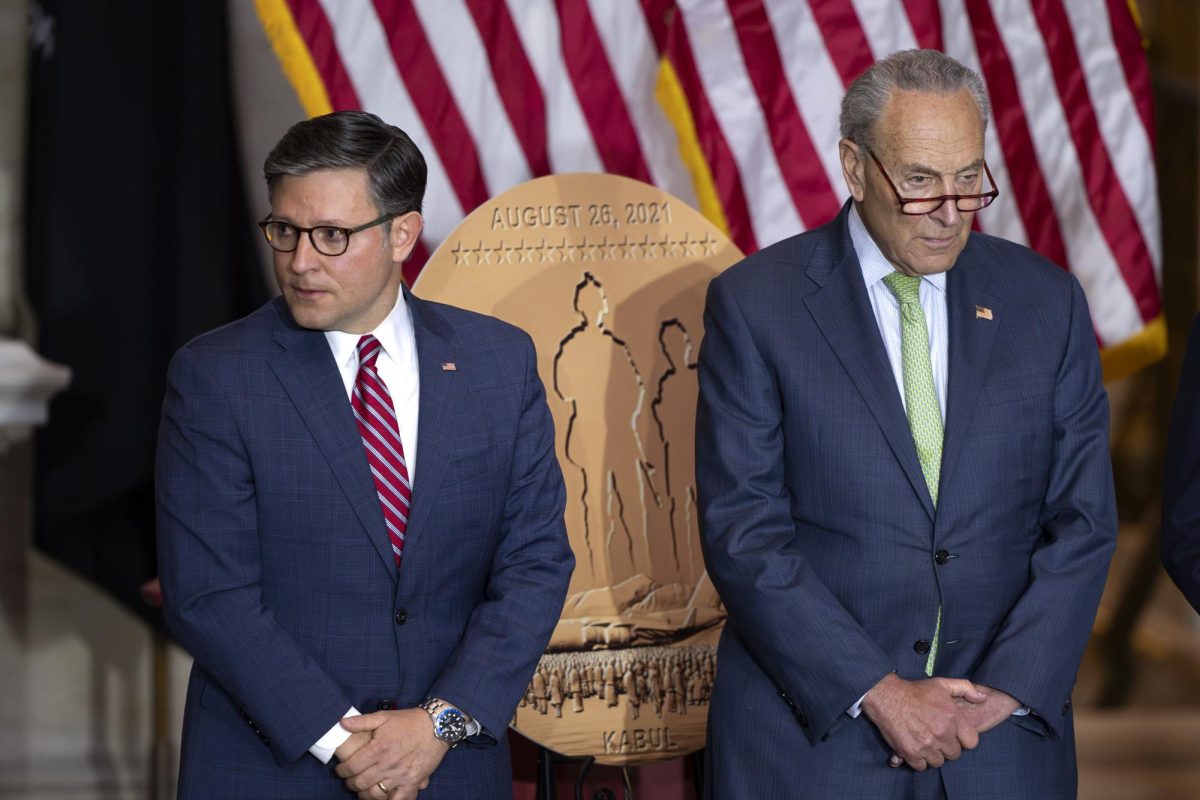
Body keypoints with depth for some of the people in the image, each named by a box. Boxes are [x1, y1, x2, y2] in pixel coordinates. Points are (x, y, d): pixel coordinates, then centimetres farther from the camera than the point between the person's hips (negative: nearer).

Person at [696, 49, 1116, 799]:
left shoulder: (1045, 300, 4)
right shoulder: (755, 305, -5)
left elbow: (1083, 520, 3)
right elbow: (743, 533, -9)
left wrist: (1006, 690, -9)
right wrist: (876, 692, -15)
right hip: (813, 732, -2)